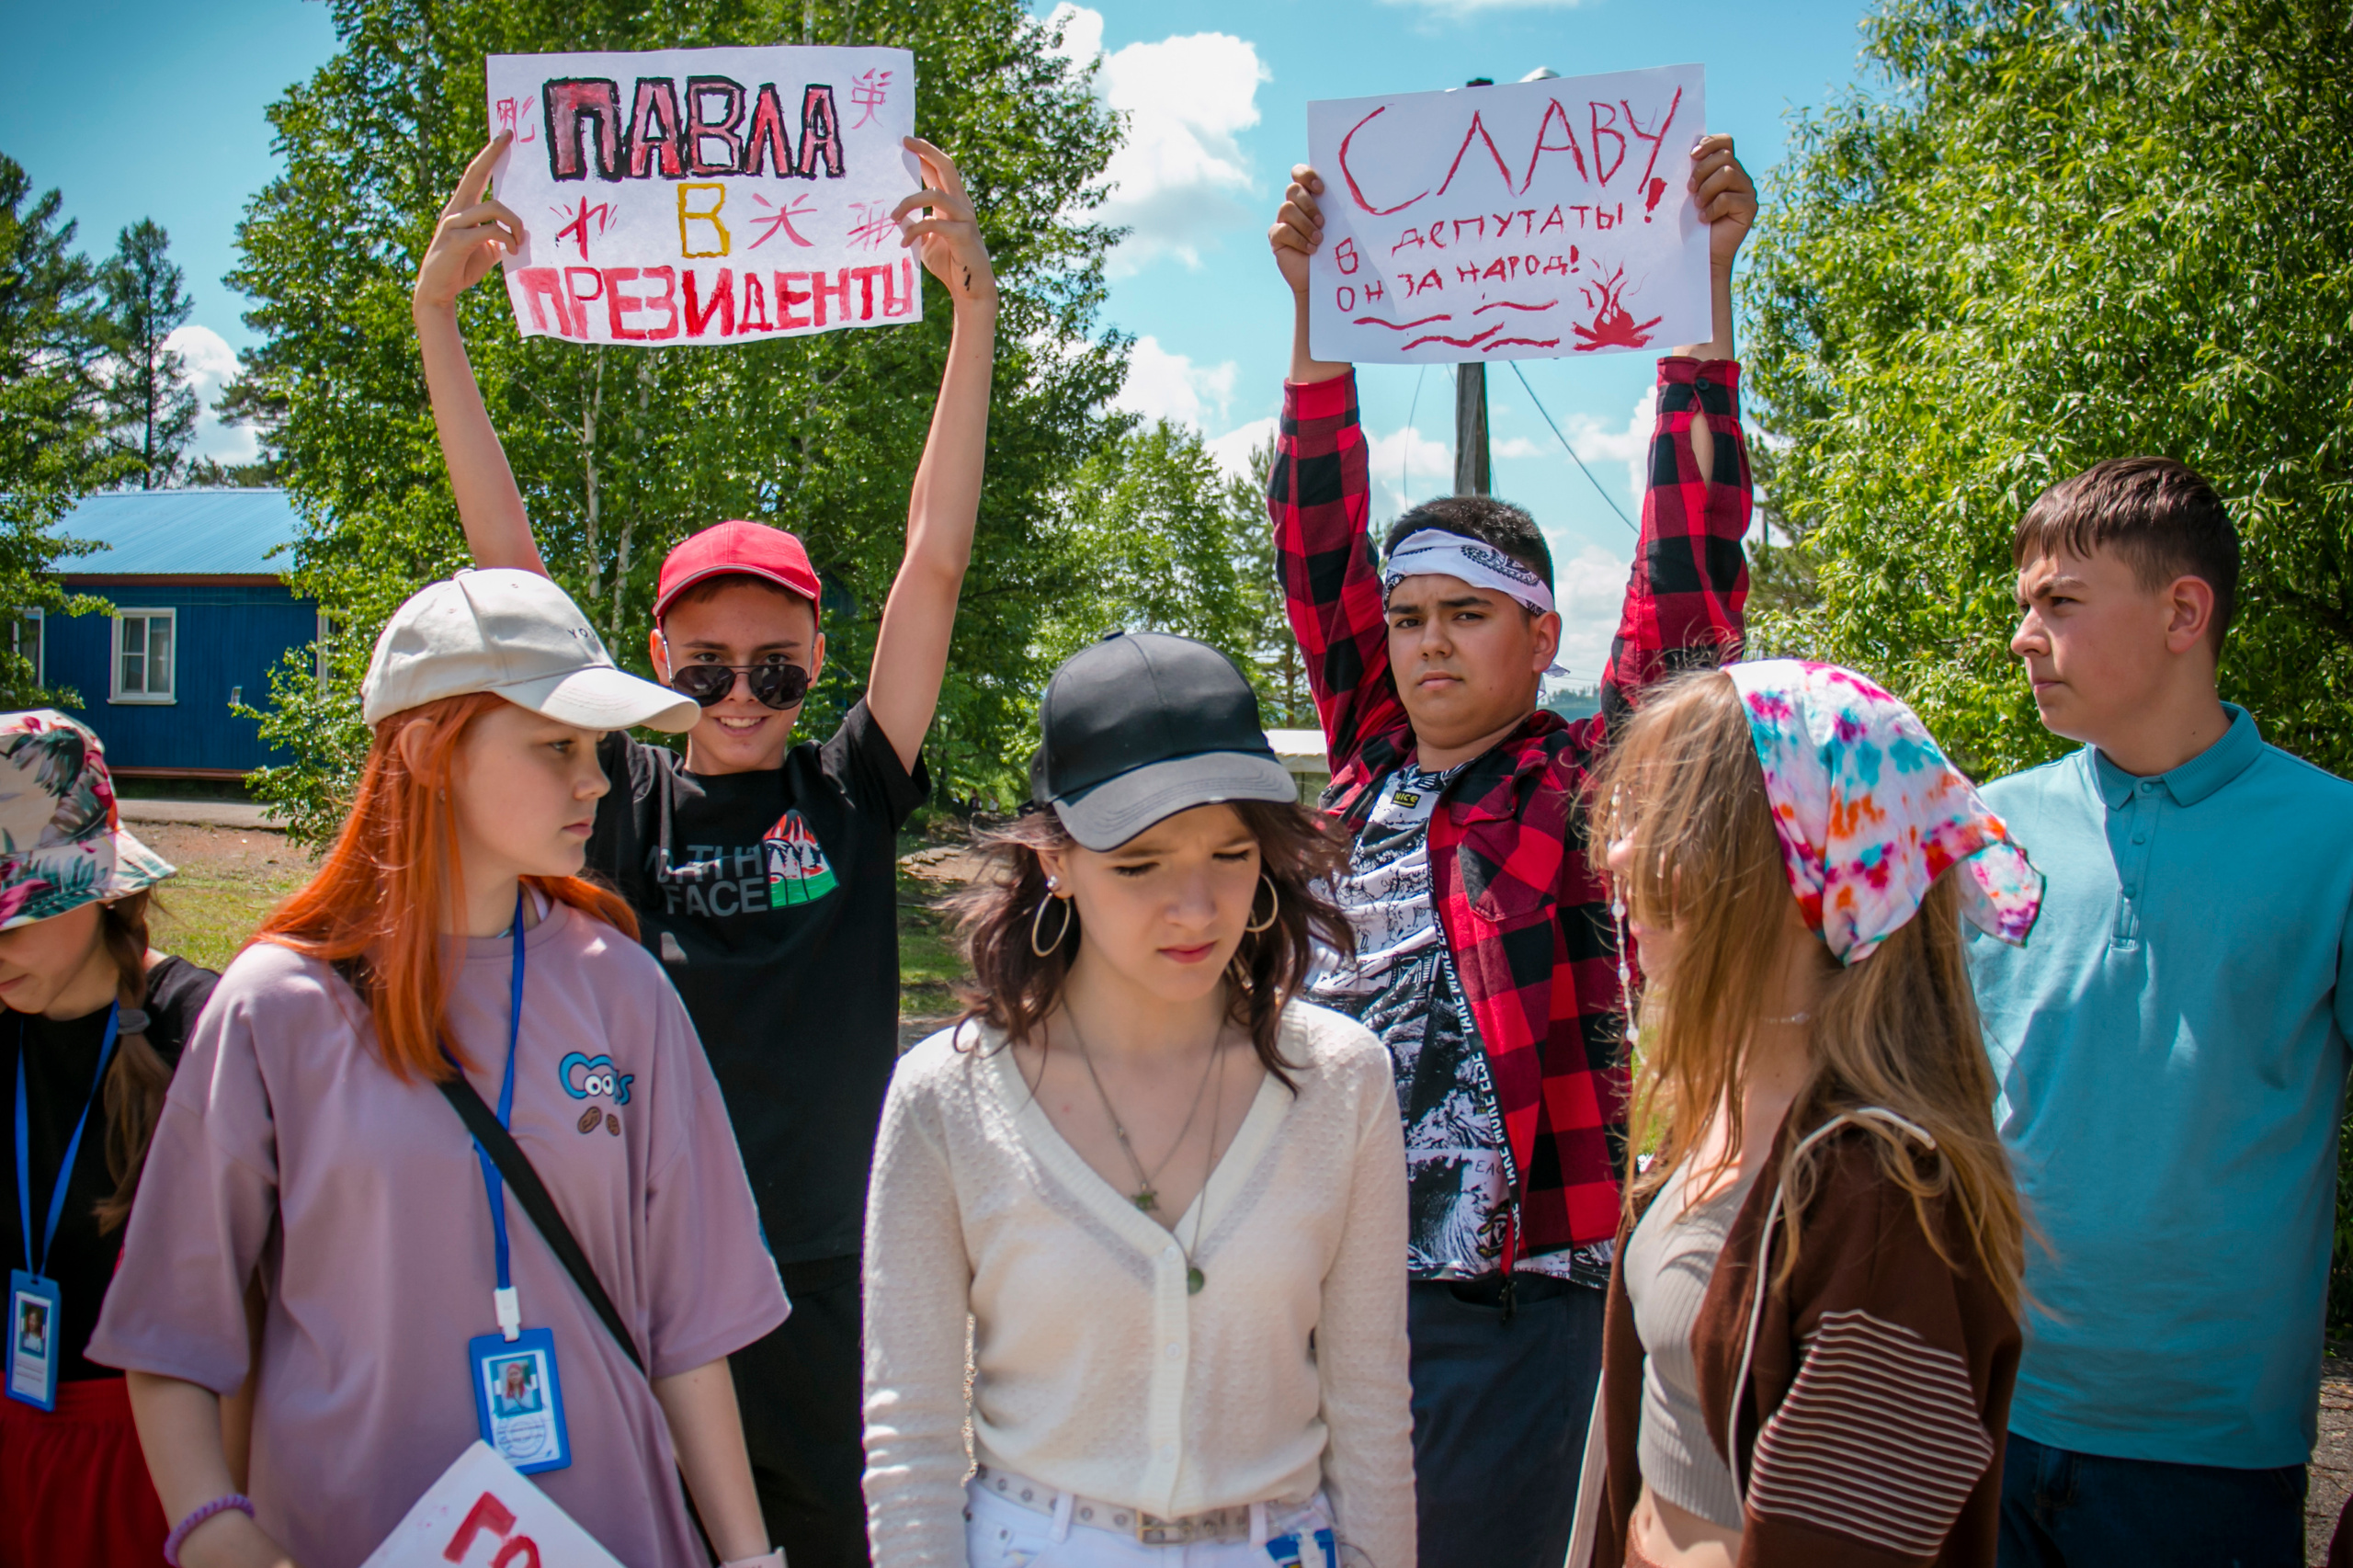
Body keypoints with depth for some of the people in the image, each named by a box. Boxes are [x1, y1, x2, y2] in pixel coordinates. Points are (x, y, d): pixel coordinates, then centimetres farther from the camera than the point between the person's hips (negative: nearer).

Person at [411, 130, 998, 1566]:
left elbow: (937, 563, -7)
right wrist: (438, 316, -8)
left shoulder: (851, 796, -1)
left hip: (833, 1279, 0)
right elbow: (510, 567, -4)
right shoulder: (624, 802, 0)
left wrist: (975, 304, -12)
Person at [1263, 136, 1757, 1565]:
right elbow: (1321, 561, 7)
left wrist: (1703, 290, -12)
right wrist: (1316, 310, 2)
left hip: (1520, 1305, -4)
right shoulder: (1373, 775, 8)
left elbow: (1692, 575, -9)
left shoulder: (1592, 785, -2)